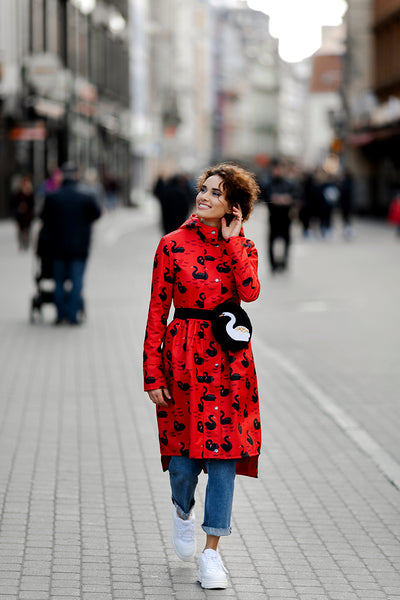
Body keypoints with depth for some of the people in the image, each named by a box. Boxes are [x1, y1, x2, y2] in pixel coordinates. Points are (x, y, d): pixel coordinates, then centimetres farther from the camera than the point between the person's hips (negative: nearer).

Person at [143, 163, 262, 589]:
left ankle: (212, 551, 5)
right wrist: (153, 375, -5)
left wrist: (231, 242, -11)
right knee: (186, 446, 2)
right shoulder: (173, 245, -1)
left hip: (230, 358, 1)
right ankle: (183, 510, 37)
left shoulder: (243, 246, 6)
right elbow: (157, 311, -1)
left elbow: (250, 292, -15)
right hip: (185, 356, -1)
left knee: (225, 449, -2)